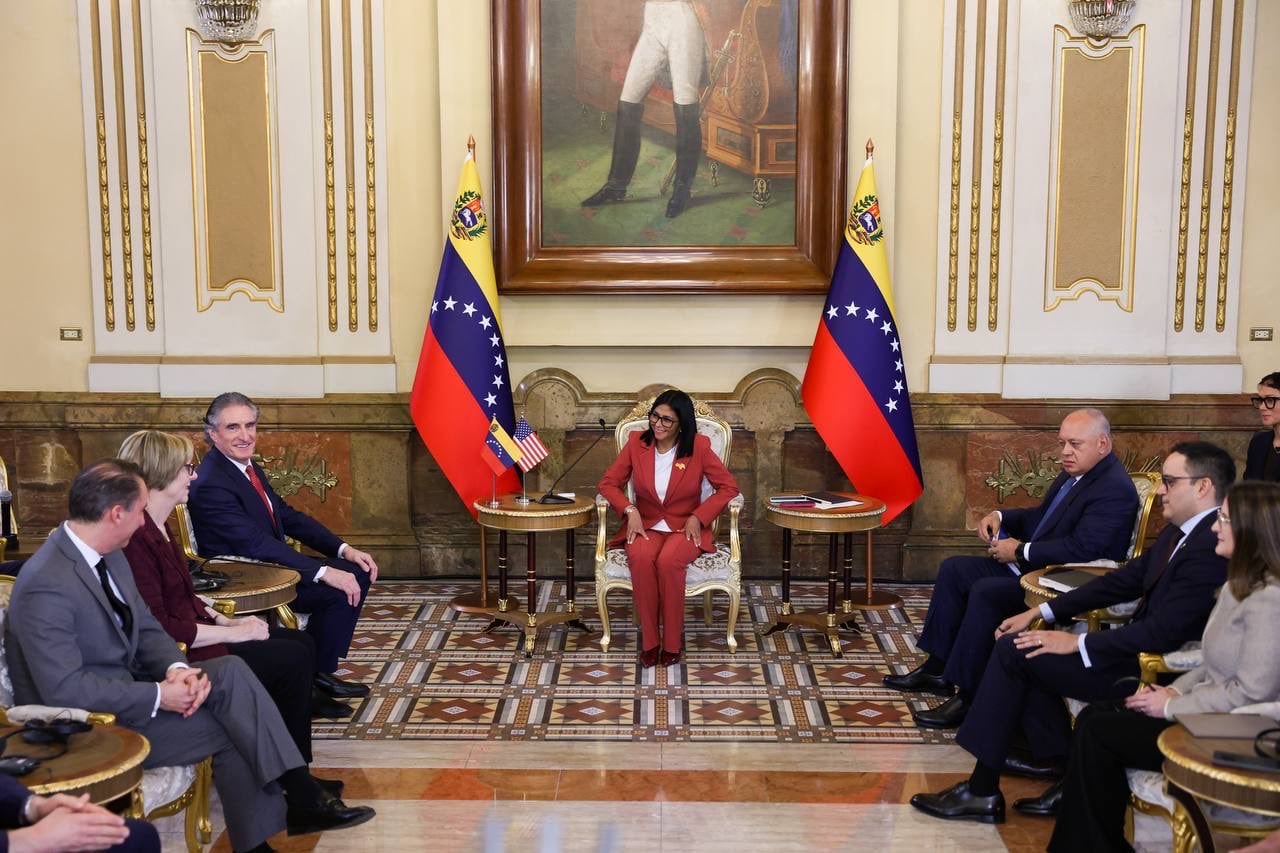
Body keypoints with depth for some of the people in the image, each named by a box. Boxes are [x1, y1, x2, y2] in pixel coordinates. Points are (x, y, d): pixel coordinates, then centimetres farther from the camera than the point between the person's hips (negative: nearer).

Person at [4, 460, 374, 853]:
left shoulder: (109, 556, 3)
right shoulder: (46, 585, -25)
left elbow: (146, 628, 9)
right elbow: (65, 689, -28)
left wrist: (177, 670, -12)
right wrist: (158, 696, -24)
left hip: (124, 685, 8)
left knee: (229, 670, -12)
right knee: (229, 727, -16)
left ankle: (300, 795, -14)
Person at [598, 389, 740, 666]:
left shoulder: (699, 446, -7)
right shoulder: (637, 442, -1)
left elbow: (729, 487, -3)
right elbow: (608, 482, 4)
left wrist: (698, 517, -13)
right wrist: (630, 510, -14)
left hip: (685, 527, -2)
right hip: (646, 525, 2)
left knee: (668, 561, -35)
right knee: (640, 557, -33)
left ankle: (672, 642, -18)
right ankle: (649, 641, -21)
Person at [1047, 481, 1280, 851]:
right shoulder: (1241, 585, 12)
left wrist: (1171, 706, -16)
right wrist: (1175, 689, 1)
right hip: (1209, 715, 10)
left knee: (1097, 731, -10)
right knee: (1094, 715, -2)